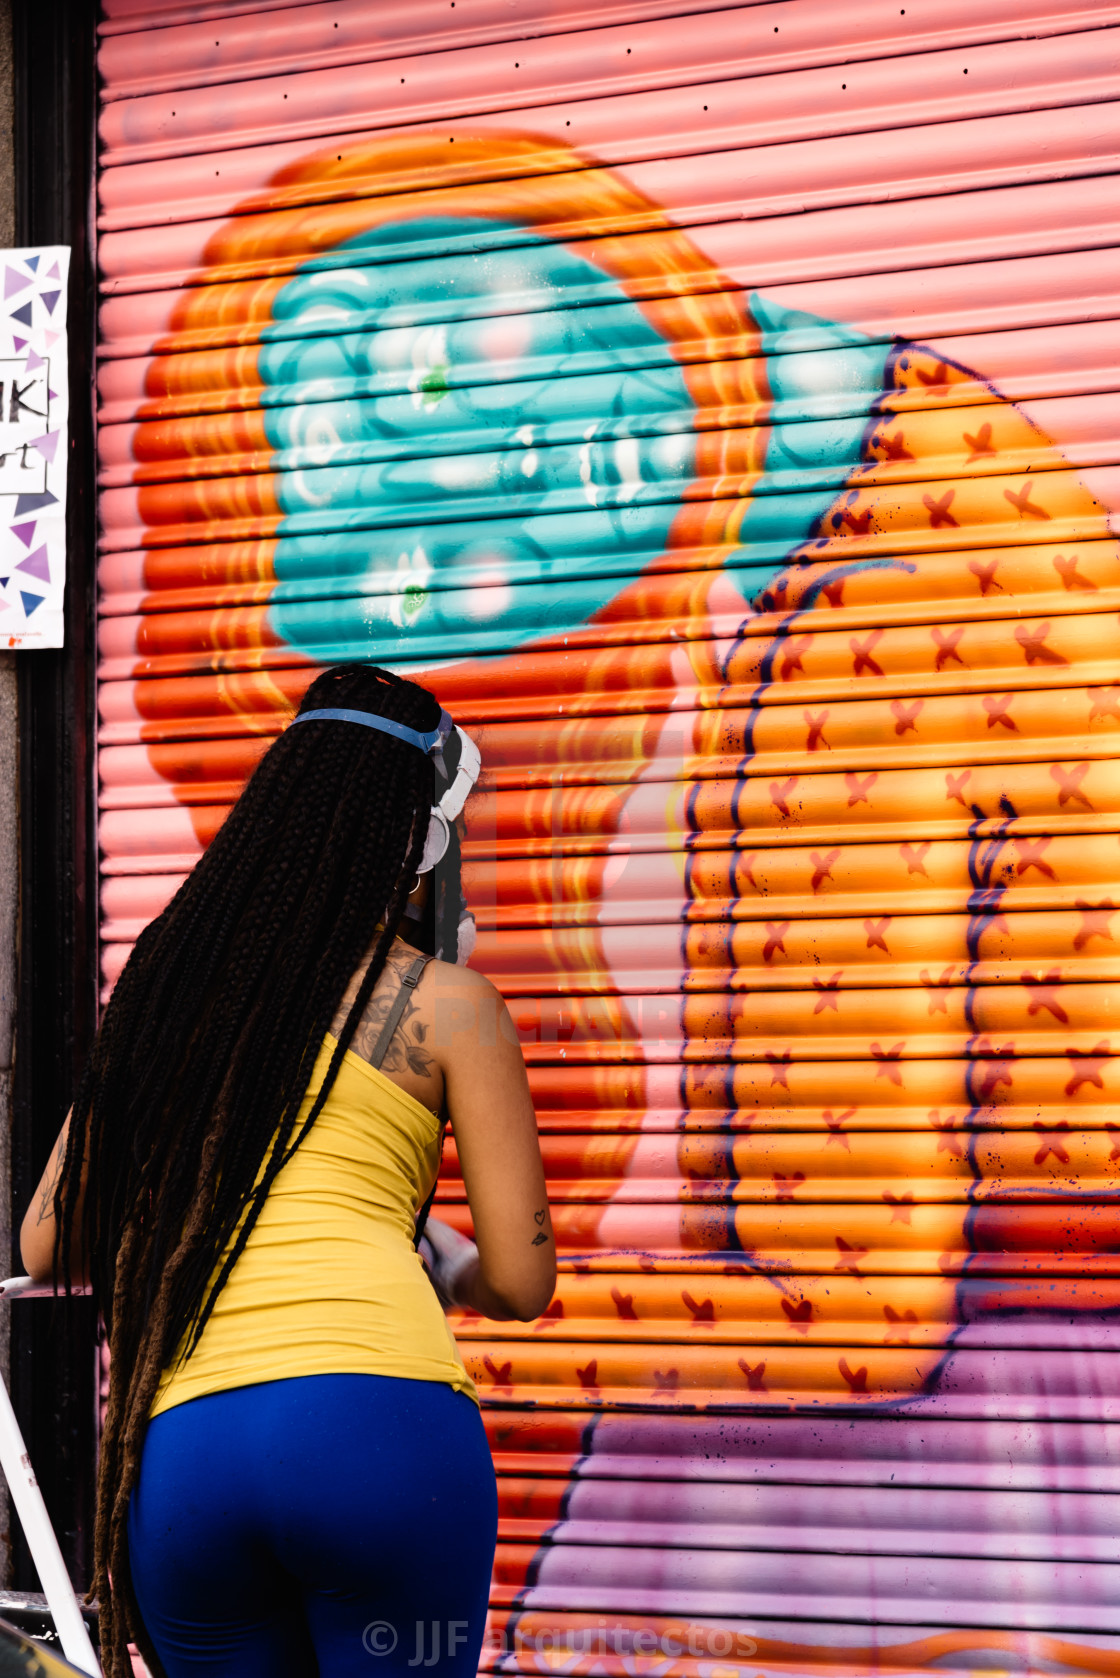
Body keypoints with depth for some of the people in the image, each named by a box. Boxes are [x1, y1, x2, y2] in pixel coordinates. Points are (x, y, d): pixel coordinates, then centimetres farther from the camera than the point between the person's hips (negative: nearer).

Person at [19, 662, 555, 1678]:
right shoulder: (446, 1003, 6)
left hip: (174, 1451, 4)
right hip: (380, 1413, -4)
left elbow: (47, 1248, 19)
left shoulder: (164, 981, 17)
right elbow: (521, 1282, 5)